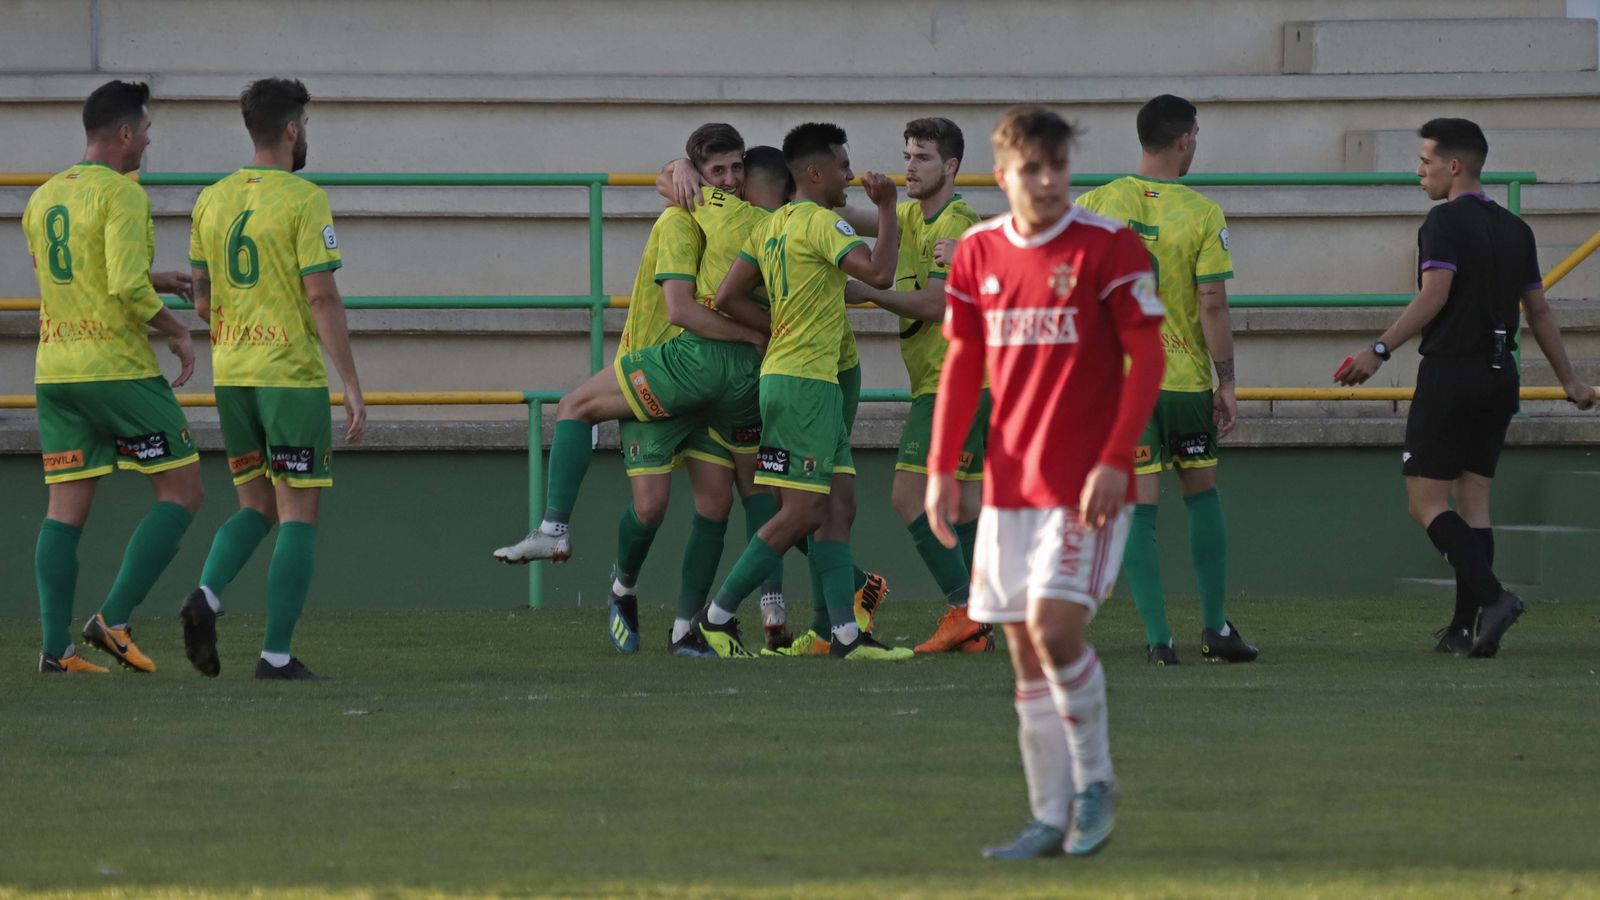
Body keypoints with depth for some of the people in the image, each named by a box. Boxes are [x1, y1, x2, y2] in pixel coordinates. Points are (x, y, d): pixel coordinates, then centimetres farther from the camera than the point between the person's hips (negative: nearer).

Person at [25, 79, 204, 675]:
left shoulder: (42, 199, 14)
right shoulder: (121, 194, -11)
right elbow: (126, 288, -21)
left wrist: (151, 282, 25)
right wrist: (177, 332, -6)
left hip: (54, 373, 7)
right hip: (120, 370, -7)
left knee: (65, 510, 6)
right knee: (182, 493, 2)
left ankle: (55, 647, 0)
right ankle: (114, 621, -8)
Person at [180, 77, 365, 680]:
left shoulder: (212, 201, 8)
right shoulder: (304, 200, -11)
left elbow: (202, 301, 13)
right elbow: (323, 297, -16)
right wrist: (353, 386, -14)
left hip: (231, 376, 6)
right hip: (293, 375, -6)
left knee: (256, 508, 16)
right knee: (299, 514, 1)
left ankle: (206, 596, -10)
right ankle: (277, 654, -4)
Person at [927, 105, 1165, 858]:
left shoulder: (1108, 247, -7)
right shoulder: (978, 253, 8)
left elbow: (1147, 359, -8)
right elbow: (961, 364, 15)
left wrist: (1114, 461, -17)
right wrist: (941, 469, 9)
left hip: (1084, 485, -6)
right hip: (1008, 481, 6)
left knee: (1054, 627, -18)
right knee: (1026, 651, 6)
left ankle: (1095, 781, 2)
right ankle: (1051, 818, 12)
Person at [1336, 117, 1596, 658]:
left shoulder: (1446, 222, -10)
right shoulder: (1514, 229, 13)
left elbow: (1434, 295, -22)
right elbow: (1539, 310, 17)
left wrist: (1380, 351, -26)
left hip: (1450, 374, -7)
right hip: (1500, 376, 7)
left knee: (1427, 501, -4)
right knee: (1473, 501, 10)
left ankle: (1491, 596, -20)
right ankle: (1468, 629, 7)